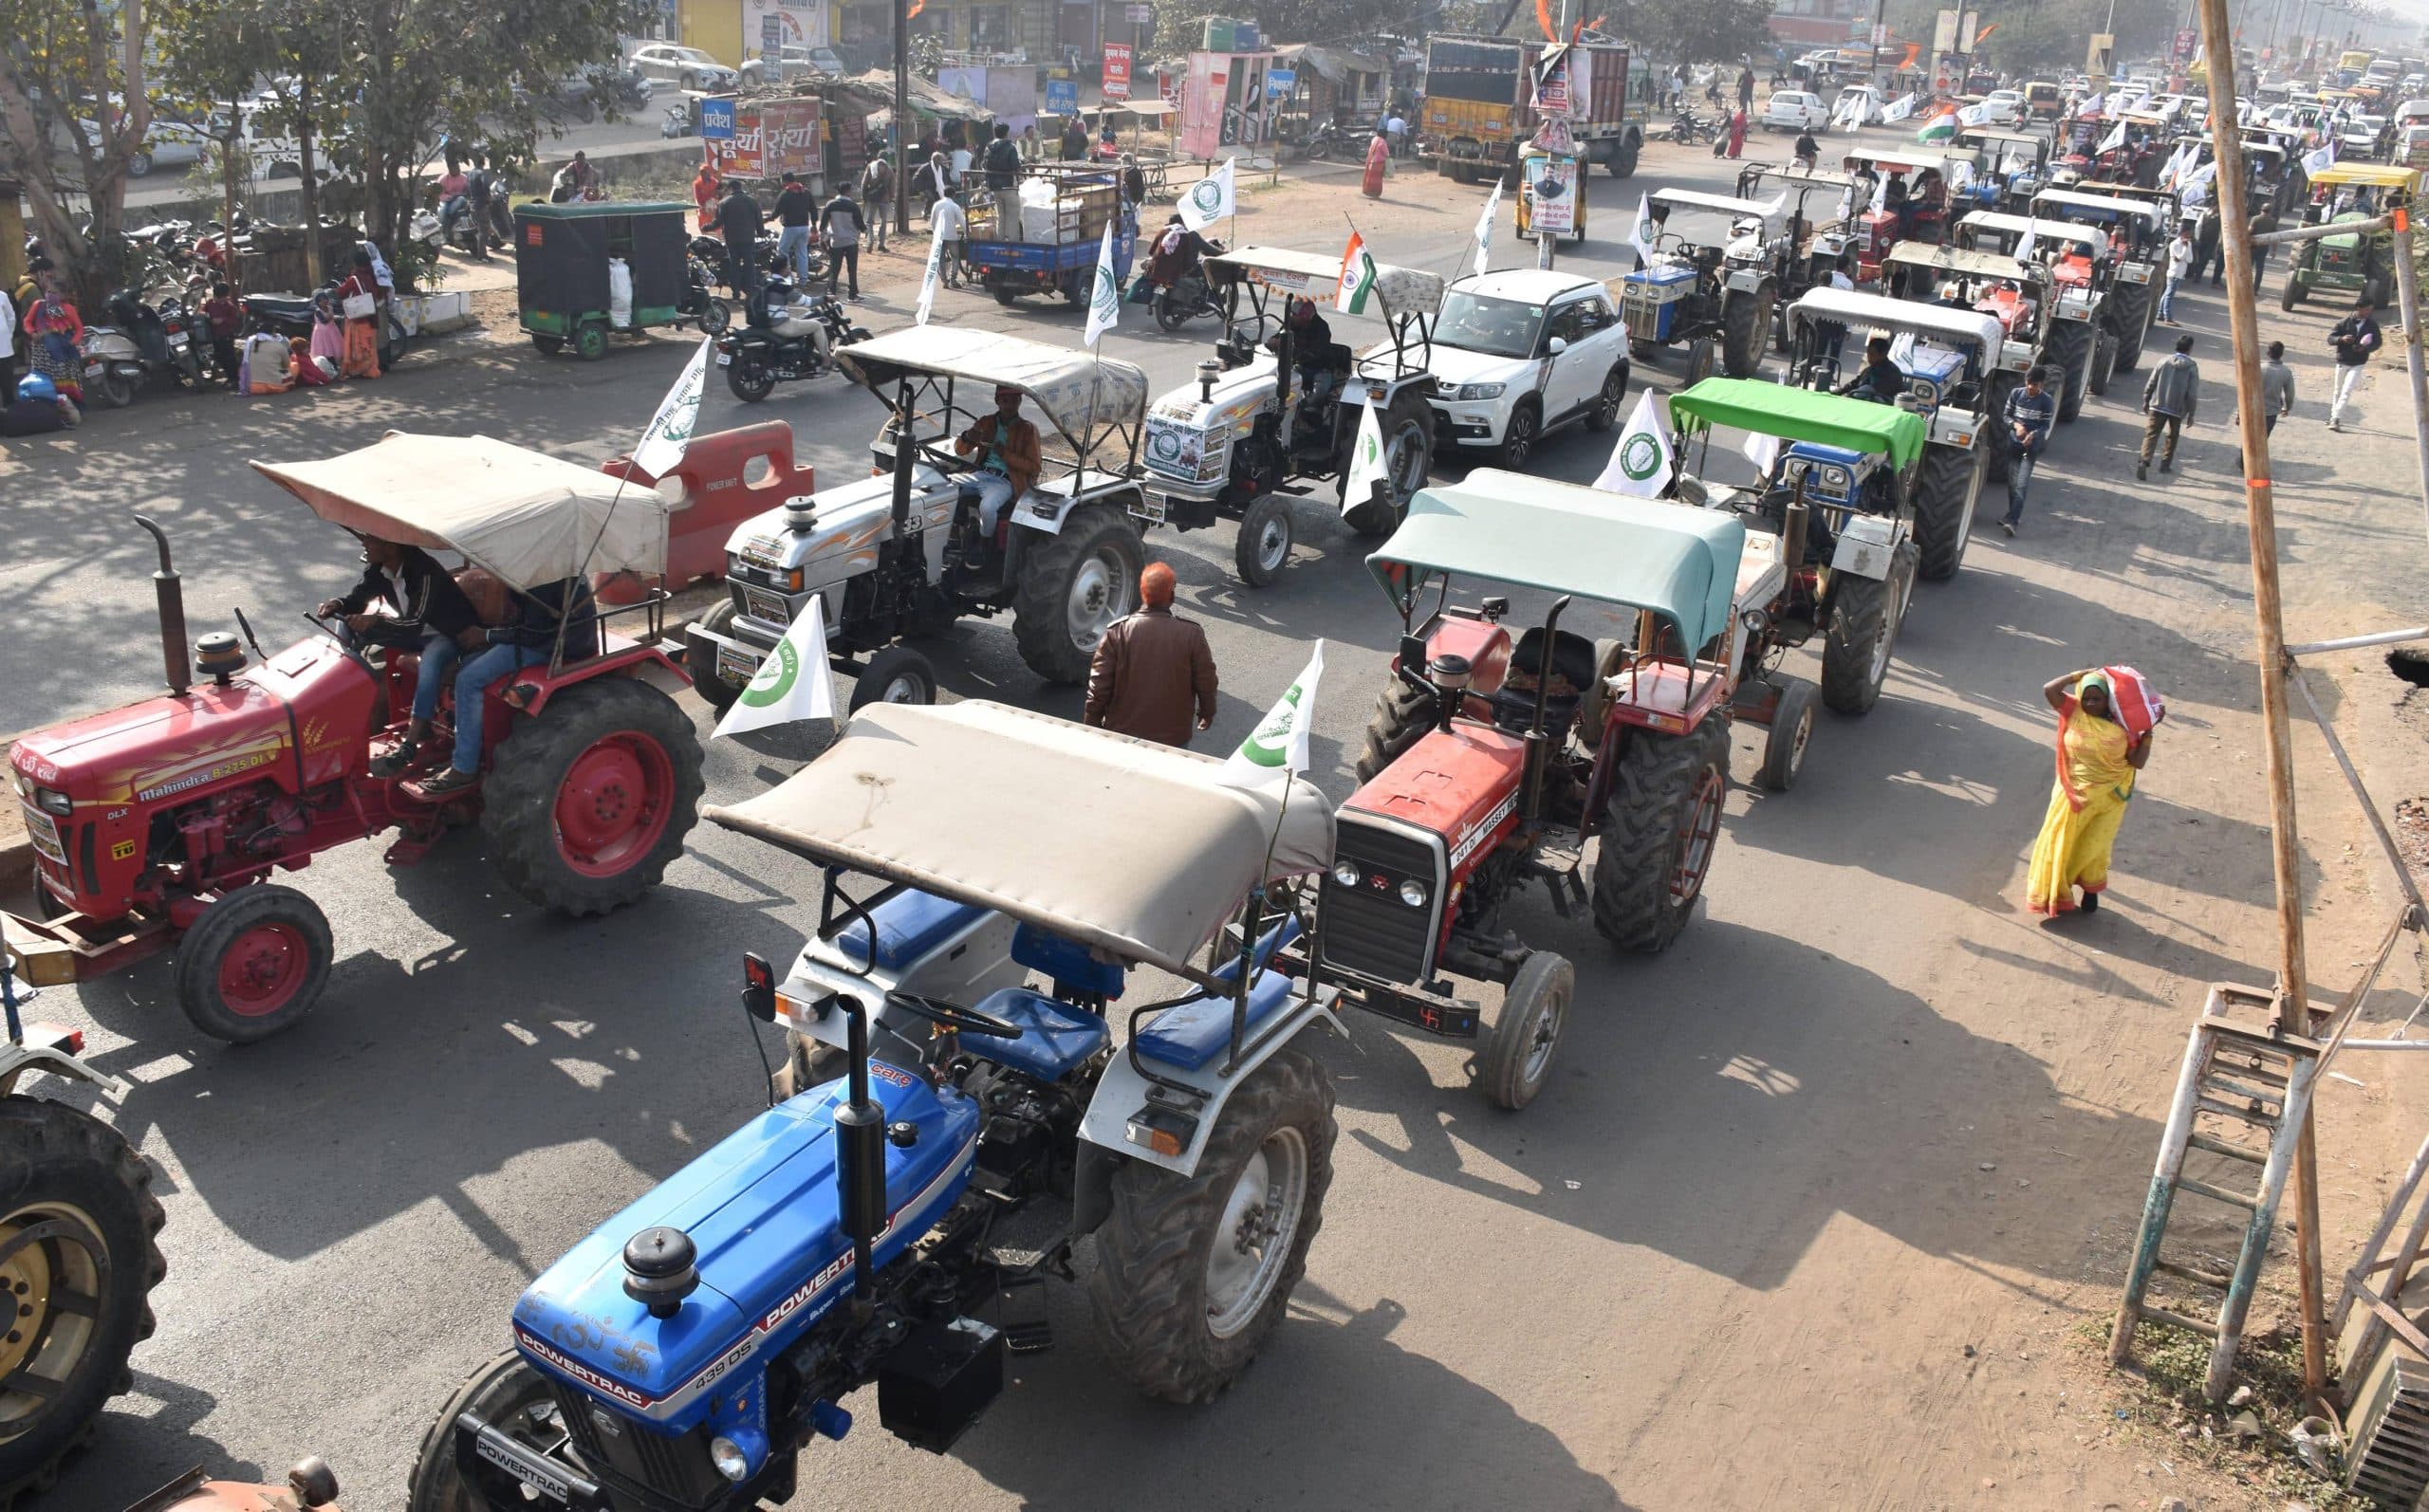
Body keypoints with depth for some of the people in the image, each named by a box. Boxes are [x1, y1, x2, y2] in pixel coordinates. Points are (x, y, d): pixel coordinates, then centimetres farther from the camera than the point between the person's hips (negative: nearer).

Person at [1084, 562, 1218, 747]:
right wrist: (1207, 713, 18)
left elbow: (1098, 687, -7)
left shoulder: (1117, 633, -11)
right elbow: (1206, 681, 0)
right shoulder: (1192, 634, -11)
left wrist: (1092, 725, 8)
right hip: (1174, 737, -1)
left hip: (1122, 734, 1)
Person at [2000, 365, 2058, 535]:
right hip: (2014, 441, 4)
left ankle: (2012, 520, -20)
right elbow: (2006, 415, 7)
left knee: (2022, 483, -13)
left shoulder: (2047, 401, -7)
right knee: (2012, 481, 9)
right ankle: (2015, 514, 26)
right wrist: (2016, 425, -14)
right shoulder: (2016, 394, 0)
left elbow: (2045, 425, -5)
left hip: (2032, 445, -4)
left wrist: (2033, 435, -25)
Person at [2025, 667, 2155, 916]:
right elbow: (2049, 689, -19)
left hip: (2107, 798, -1)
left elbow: (2138, 761, -10)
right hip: (2074, 793, 1)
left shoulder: (2121, 726, -9)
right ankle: (2056, 894, 25)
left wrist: (2148, 731, -14)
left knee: (2094, 847, 12)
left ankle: (2091, 891, 35)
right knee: (2062, 842, 9)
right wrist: (2080, 675, -15)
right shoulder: (2074, 712, -8)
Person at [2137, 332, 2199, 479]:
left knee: (2151, 435, -3)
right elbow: (2192, 394, -7)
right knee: (2172, 437, 20)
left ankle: (2144, 462, -24)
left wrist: (2146, 402, 15)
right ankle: (2165, 464, 21)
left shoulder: (2164, 362, 0)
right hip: (2178, 409, -1)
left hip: (2157, 406, 1)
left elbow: (2150, 385, 2)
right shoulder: (2192, 367, -6)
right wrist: (2190, 414, 1)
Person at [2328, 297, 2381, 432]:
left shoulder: (2372, 325, -3)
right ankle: (2334, 417, 28)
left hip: (2358, 364, -1)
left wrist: (2366, 348, -16)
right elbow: (2330, 338, -4)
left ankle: (2336, 419, -12)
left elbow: (2377, 342, 5)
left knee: (2346, 391, -11)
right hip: (2342, 362, 1)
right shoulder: (2344, 323, -7)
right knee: (2338, 391, 13)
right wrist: (2341, 339, -25)